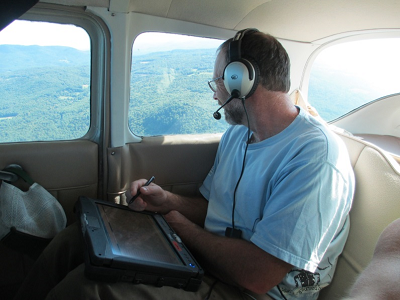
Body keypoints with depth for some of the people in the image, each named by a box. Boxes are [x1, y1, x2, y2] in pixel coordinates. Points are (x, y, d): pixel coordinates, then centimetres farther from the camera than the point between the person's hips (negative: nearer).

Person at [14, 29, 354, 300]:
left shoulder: (316, 154, -22)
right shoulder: (236, 134, 8)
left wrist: (182, 225, -13)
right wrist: (168, 201, -3)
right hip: (205, 253, 8)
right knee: (74, 239, -2)